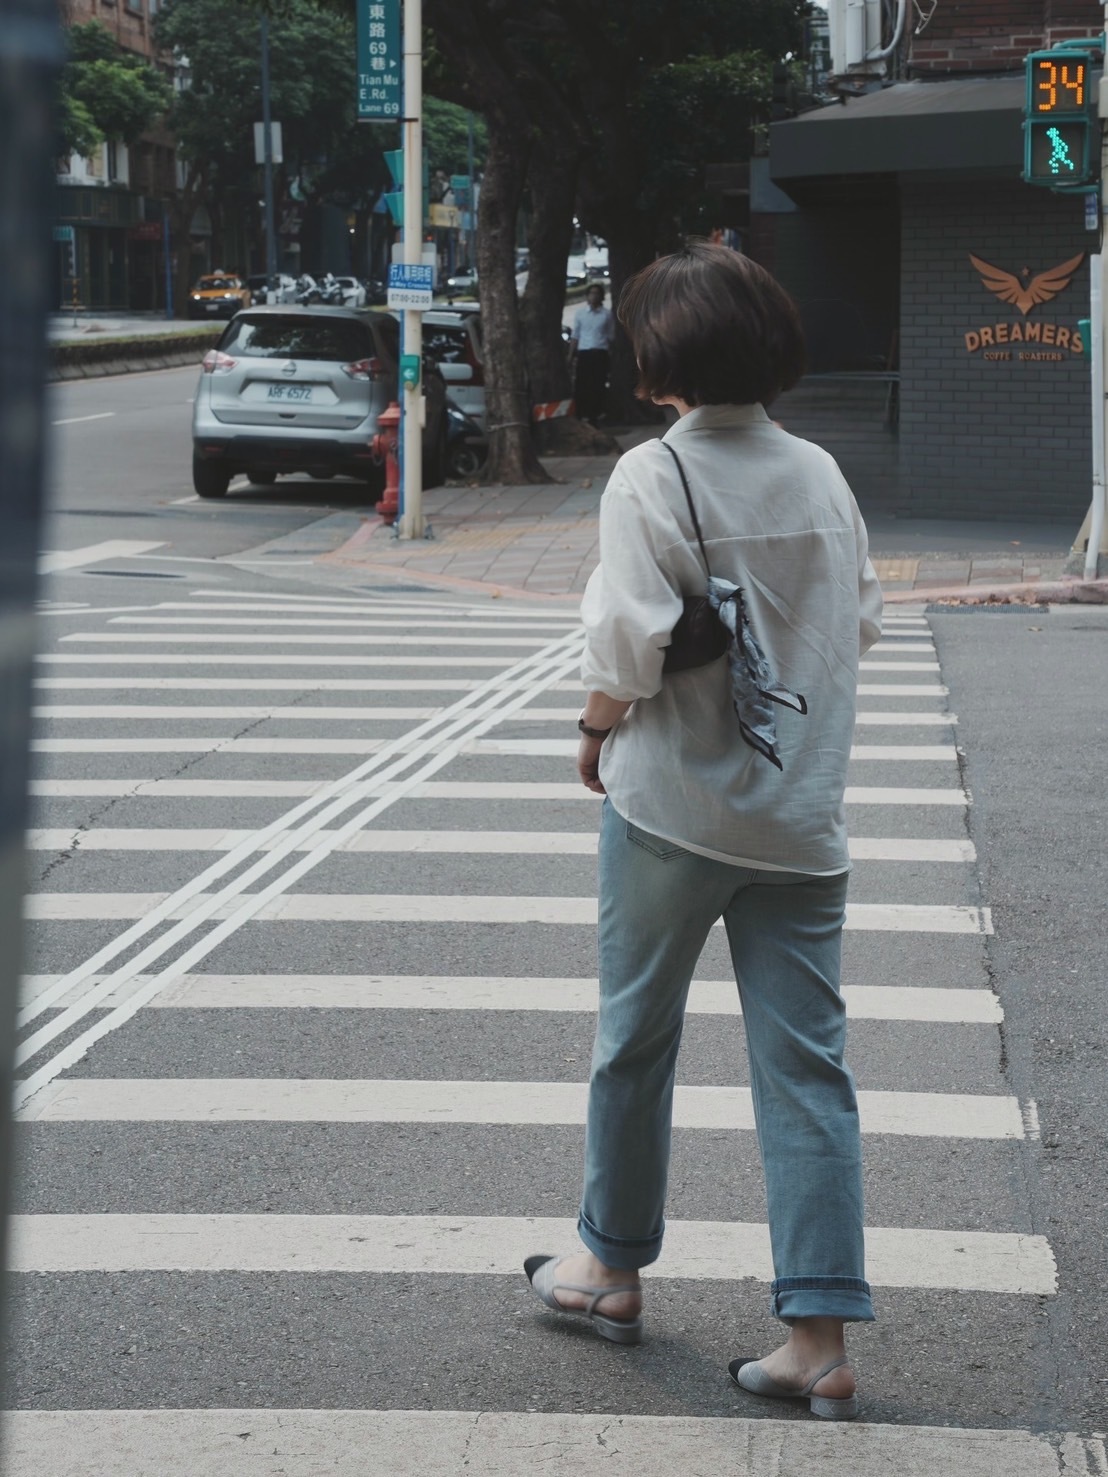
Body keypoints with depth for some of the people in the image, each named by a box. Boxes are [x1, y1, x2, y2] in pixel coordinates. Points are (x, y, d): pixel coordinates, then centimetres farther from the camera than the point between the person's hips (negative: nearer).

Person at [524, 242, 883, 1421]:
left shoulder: (652, 476, -12)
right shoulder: (821, 475, 4)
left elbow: (631, 646, -17)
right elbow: (862, 623, 11)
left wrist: (596, 733, 0)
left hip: (673, 804, -4)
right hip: (803, 813, 4)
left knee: (635, 1041, 15)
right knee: (807, 1067, 2)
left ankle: (612, 1268, 30)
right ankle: (820, 1333, -1)